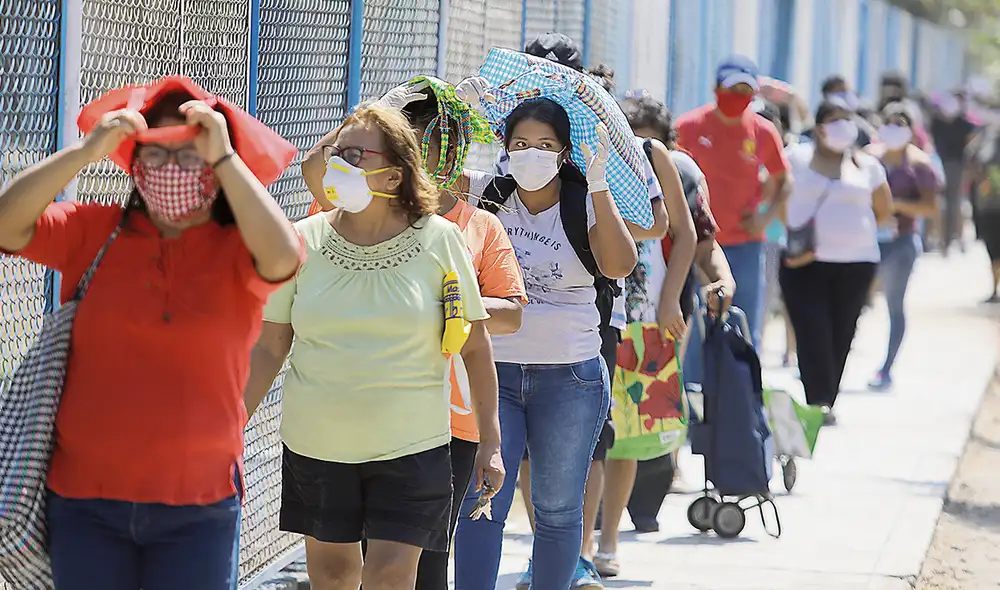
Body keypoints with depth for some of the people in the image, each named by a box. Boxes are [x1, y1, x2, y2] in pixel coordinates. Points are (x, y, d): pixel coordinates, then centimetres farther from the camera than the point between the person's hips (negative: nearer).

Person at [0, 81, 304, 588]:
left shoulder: (236, 250, -4)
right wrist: (87, 151, -17)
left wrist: (225, 156, -20)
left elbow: (283, 258, -26)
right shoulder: (94, 233, 2)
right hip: (84, 501, 1)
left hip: (198, 509, -1)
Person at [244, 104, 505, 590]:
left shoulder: (440, 242, -3)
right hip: (317, 444, 2)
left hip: (410, 447, -2)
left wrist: (490, 441, 1)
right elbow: (269, 348, 4)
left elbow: (474, 346, 2)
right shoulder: (303, 243, -1)